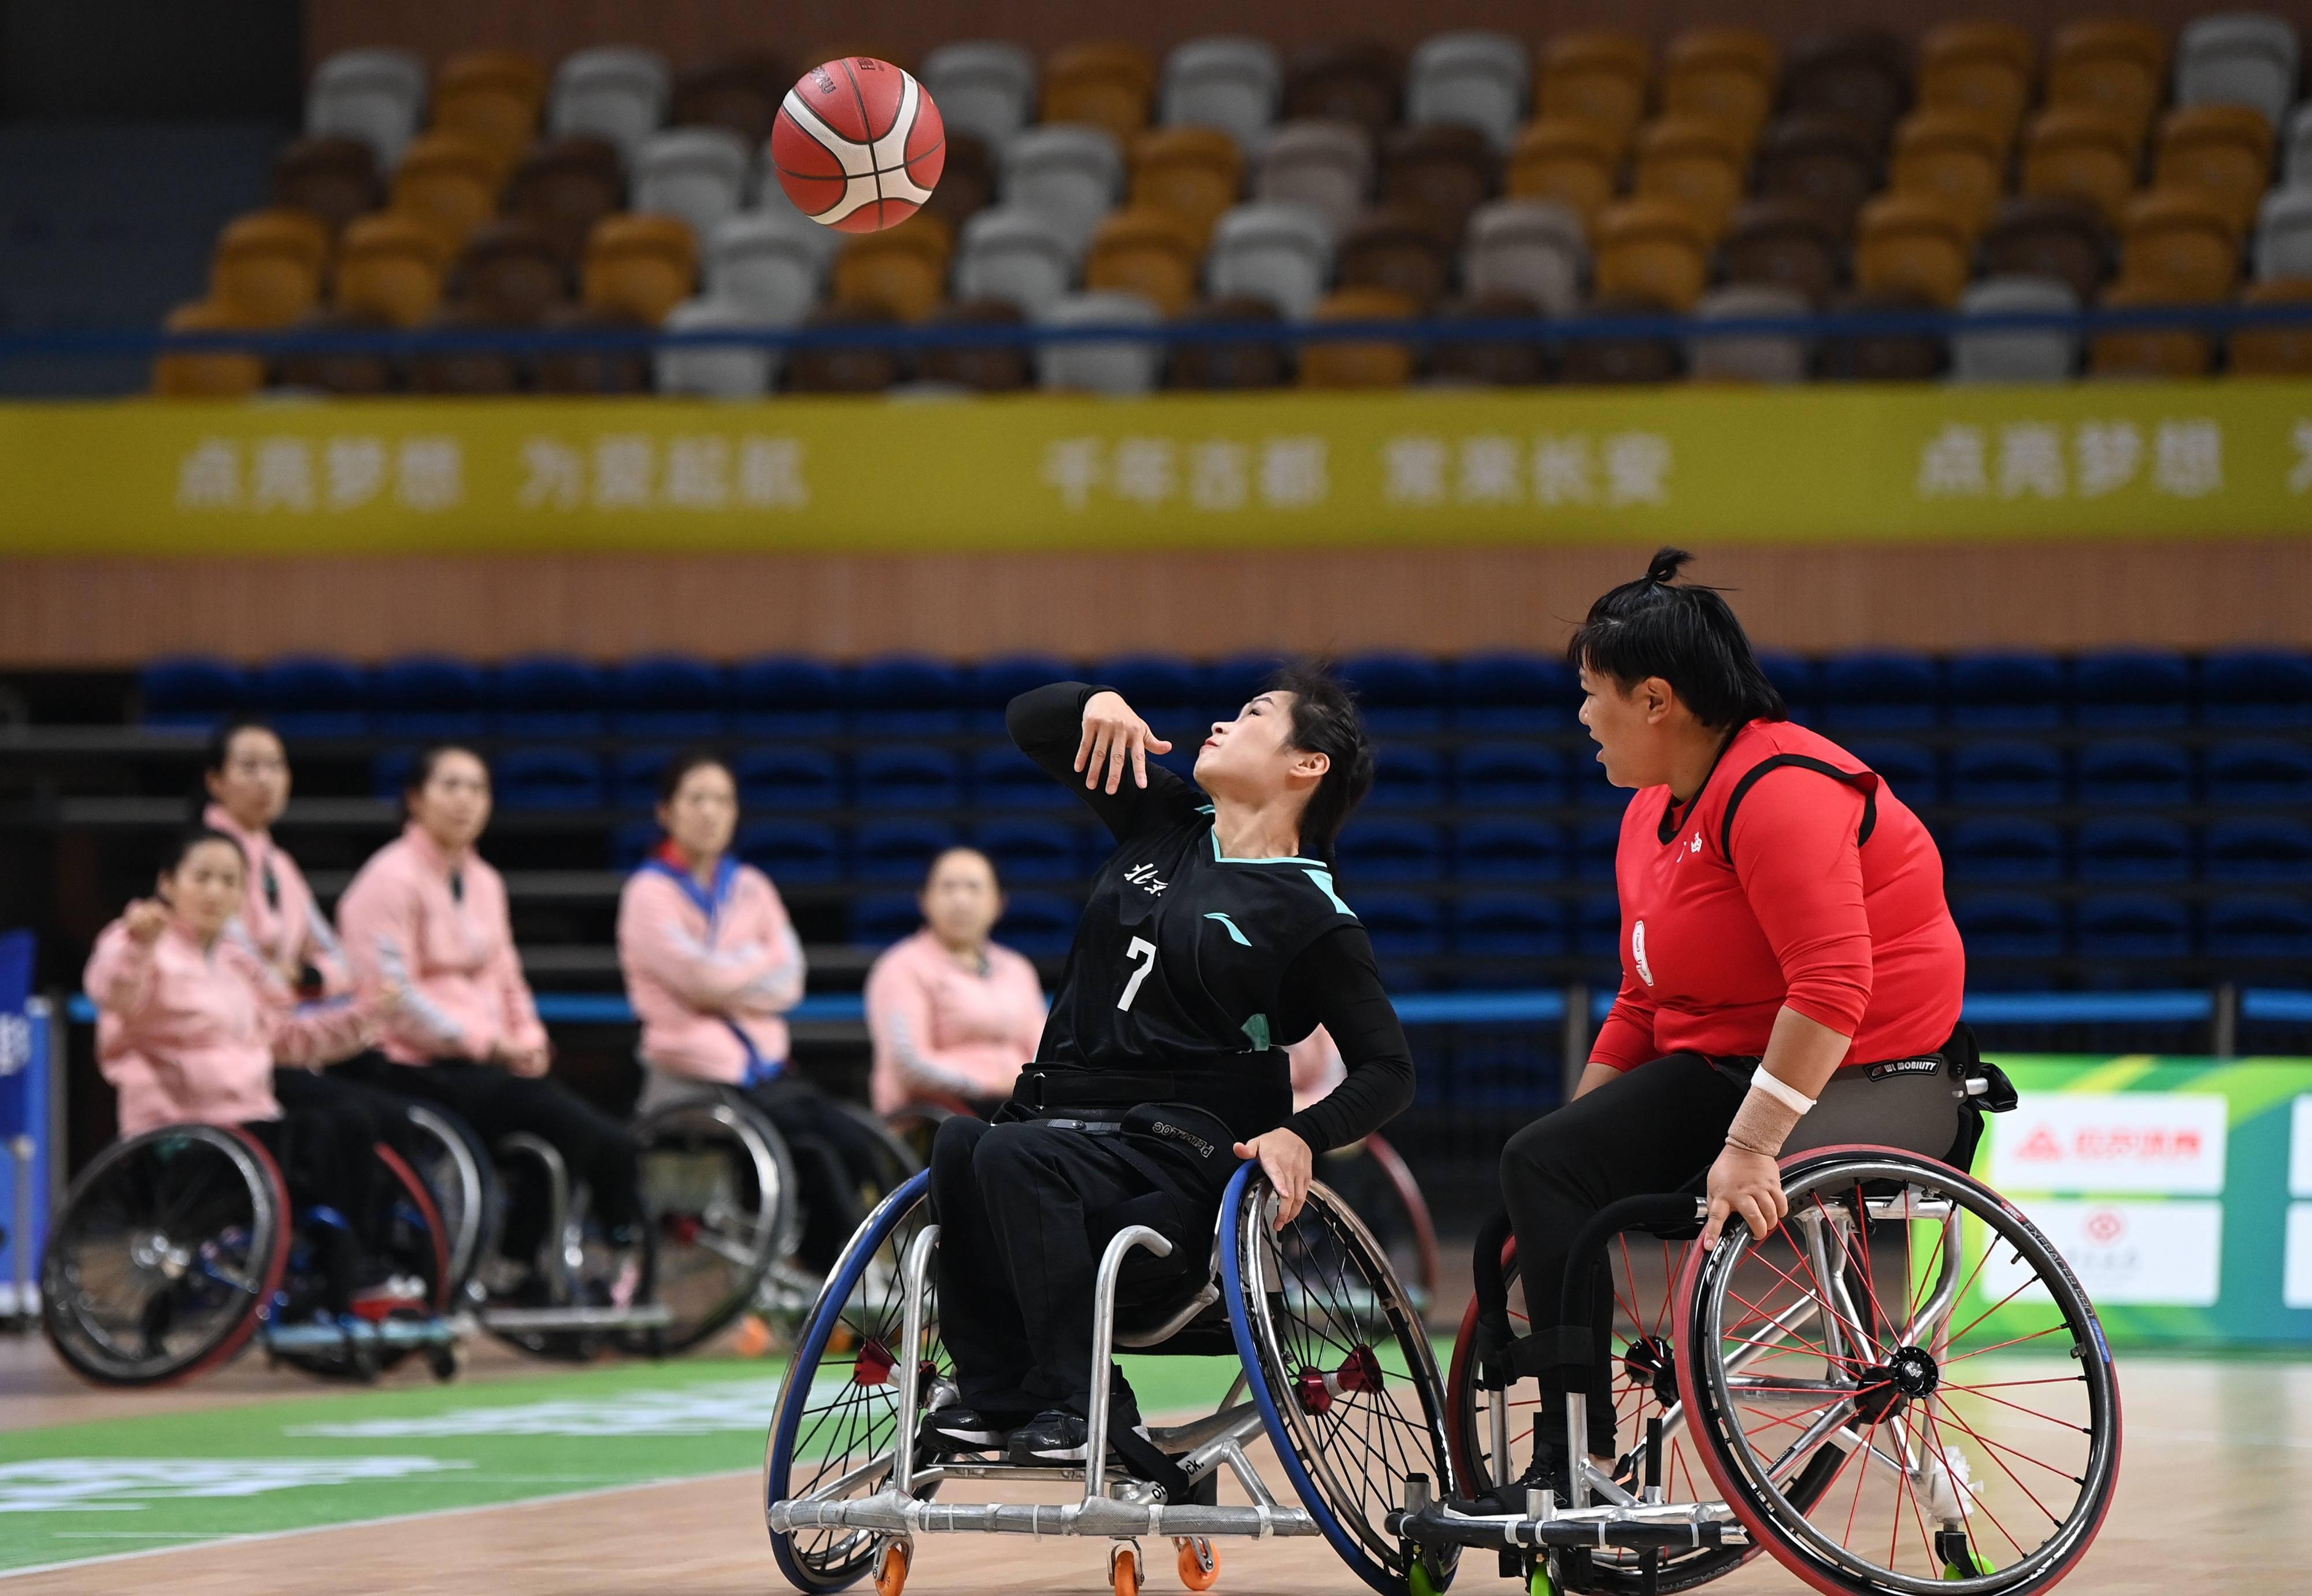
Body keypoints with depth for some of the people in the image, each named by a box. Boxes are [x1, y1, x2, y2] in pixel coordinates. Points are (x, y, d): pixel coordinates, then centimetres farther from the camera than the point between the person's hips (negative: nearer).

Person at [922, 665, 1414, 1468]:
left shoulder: (1312, 914, 1)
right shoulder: (1164, 821, 17)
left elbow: (1388, 1068, 2)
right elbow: (1029, 723, 21)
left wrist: (1304, 1134, -16)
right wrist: (1097, 703, 0)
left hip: (1178, 1153, -5)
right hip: (1060, 1121, 5)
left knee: (1011, 1155, -33)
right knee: (957, 1143, -28)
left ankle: (1078, 1403, -31)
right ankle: (992, 1392, -26)